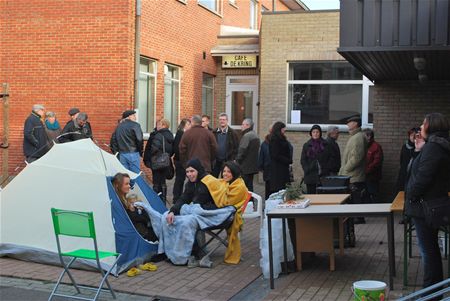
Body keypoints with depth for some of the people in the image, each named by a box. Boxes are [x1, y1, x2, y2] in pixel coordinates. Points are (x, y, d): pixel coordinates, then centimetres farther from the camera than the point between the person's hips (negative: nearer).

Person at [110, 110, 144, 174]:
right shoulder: (135, 125, -6)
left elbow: (113, 139, 12)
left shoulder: (119, 126, 13)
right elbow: (139, 139, -13)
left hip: (121, 154, 6)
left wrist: (115, 152, 15)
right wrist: (140, 152, 0)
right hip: (133, 154, -6)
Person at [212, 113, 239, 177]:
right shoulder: (214, 133, 5)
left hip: (227, 161, -2)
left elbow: (236, 147, -1)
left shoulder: (232, 133, 1)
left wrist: (234, 159, -9)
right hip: (216, 161, 2)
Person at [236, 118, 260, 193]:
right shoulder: (255, 135, 15)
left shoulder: (246, 136, -15)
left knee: (246, 186, -7)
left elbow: (242, 151, -18)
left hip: (246, 167, -10)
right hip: (253, 166, 10)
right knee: (250, 185, 14)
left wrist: (237, 161, -7)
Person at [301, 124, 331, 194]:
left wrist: (326, 169, -3)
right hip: (311, 175, 0)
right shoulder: (306, 145, 9)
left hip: (323, 175, 0)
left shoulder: (325, 145, 9)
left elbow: (329, 158, 10)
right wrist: (307, 170, -6)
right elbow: (303, 160, 7)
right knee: (311, 194, 0)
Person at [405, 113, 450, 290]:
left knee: (428, 249, -3)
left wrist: (410, 195, -13)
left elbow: (423, 176, -24)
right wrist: (419, 150, 10)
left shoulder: (432, 147, -19)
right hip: (435, 205, 11)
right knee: (431, 247, 19)